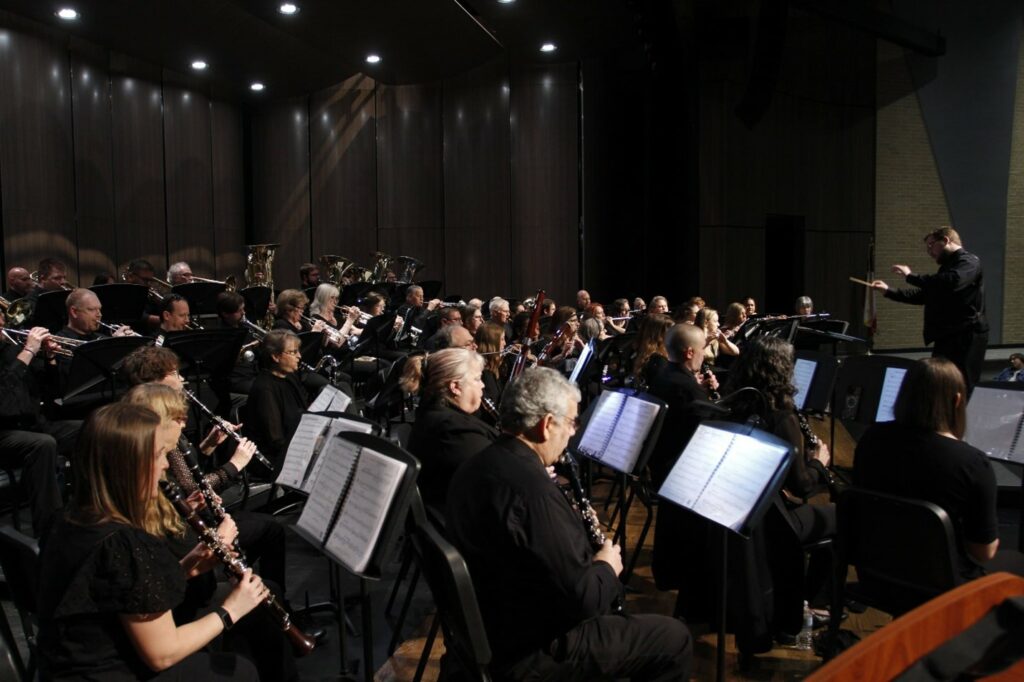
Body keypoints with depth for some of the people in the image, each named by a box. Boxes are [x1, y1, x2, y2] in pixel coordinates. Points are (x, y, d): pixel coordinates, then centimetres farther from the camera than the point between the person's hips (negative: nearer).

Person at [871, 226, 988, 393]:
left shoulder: (969, 261, -8)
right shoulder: (949, 265, 21)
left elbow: (953, 282, -29)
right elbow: (923, 295, 27)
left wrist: (911, 277, -23)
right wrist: (889, 291, 19)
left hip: (966, 337, -9)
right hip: (946, 337, 9)